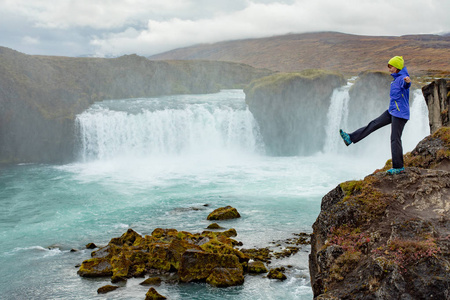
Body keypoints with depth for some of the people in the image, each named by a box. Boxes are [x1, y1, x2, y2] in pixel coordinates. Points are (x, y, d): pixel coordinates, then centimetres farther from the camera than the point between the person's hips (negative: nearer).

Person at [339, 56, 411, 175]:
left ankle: (399, 167, 0)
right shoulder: (396, 78, 13)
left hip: (400, 113, -9)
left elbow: (406, 84, -42)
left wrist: (407, 81, -64)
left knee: (395, 139, -6)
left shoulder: (402, 78, -17)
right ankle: (351, 138, 10)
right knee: (374, 124, 8)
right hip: (392, 111, 9)